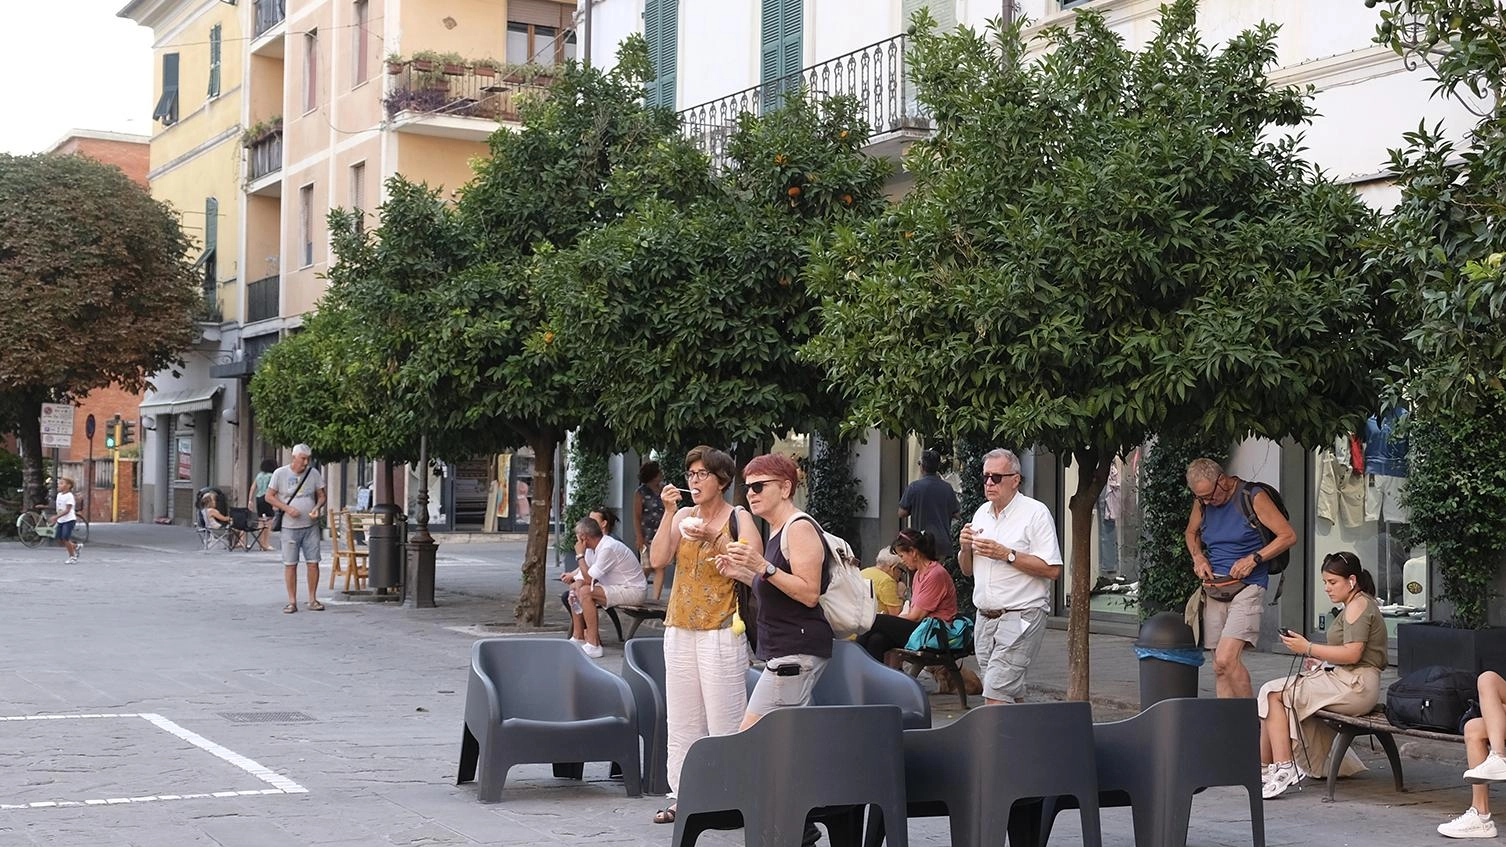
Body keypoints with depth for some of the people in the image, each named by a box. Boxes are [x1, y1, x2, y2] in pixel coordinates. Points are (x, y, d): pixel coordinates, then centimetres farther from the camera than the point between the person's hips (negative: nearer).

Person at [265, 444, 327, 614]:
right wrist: (287, 508, -12)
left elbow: (321, 496, 12)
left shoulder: (314, 473, 5)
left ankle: (312, 600, 9)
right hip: (290, 527, -2)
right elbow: (269, 496, 1)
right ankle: (292, 601, 6)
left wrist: (317, 508, -10)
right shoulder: (280, 474, -2)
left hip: (311, 526, 2)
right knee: (290, 564, 0)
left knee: (313, 562, 0)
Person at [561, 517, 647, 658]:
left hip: (633, 590, -10)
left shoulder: (608, 548, -25)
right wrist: (571, 575, -9)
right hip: (617, 587, 10)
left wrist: (580, 555, -15)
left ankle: (593, 645, -24)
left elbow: (588, 578, -25)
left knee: (585, 592, -26)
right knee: (574, 587, 9)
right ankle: (578, 637, 9)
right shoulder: (595, 546, 4)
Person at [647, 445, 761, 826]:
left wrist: (715, 536, -20)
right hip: (680, 629, 6)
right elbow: (657, 560, 0)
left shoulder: (739, 517, 0)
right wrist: (668, 513, -5)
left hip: (721, 631, -5)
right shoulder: (683, 515, 12)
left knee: (724, 720, -6)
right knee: (681, 720, 8)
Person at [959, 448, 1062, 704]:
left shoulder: (1035, 513, -7)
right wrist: (966, 548, -1)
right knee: (1012, 693, 11)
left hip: (1020, 617, -7)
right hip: (985, 617, 7)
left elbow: (1052, 569, -15)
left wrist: (1007, 555, -18)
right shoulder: (981, 513, 14)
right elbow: (967, 570, 20)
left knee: (995, 692, -15)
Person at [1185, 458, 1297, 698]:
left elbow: (1288, 536, -6)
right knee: (1220, 665, 3)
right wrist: (1197, 557, 7)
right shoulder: (1202, 502, 8)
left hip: (1247, 586, -6)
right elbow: (1192, 532, 27)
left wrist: (1254, 559, -14)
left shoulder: (1253, 497, -8)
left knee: (1225, 659, -20)